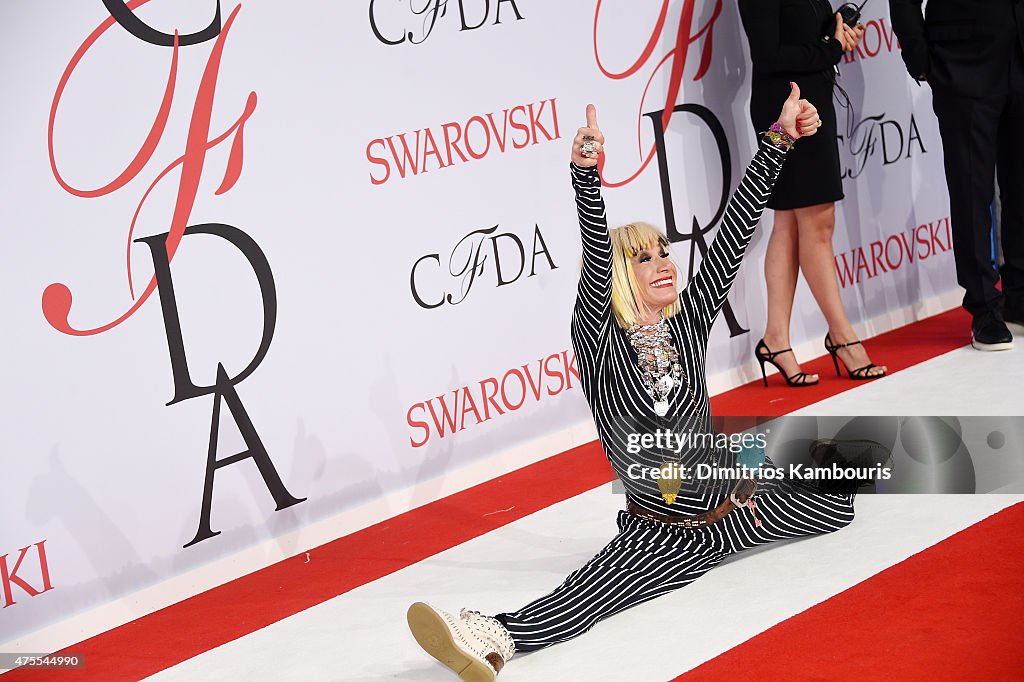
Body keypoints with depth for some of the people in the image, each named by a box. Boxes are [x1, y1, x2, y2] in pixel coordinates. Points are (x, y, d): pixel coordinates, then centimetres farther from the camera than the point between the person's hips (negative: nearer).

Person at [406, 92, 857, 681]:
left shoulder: (688, 321, -3)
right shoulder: (600, 343, -14)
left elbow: (736, 231, -9)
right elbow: (596, 256, -32)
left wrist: (779, 141, -15)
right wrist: (587, 175, -49)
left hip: (732, 502, 5)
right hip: (662, 534, -5)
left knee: (839, 507, 12)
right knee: (590, 592, -33)